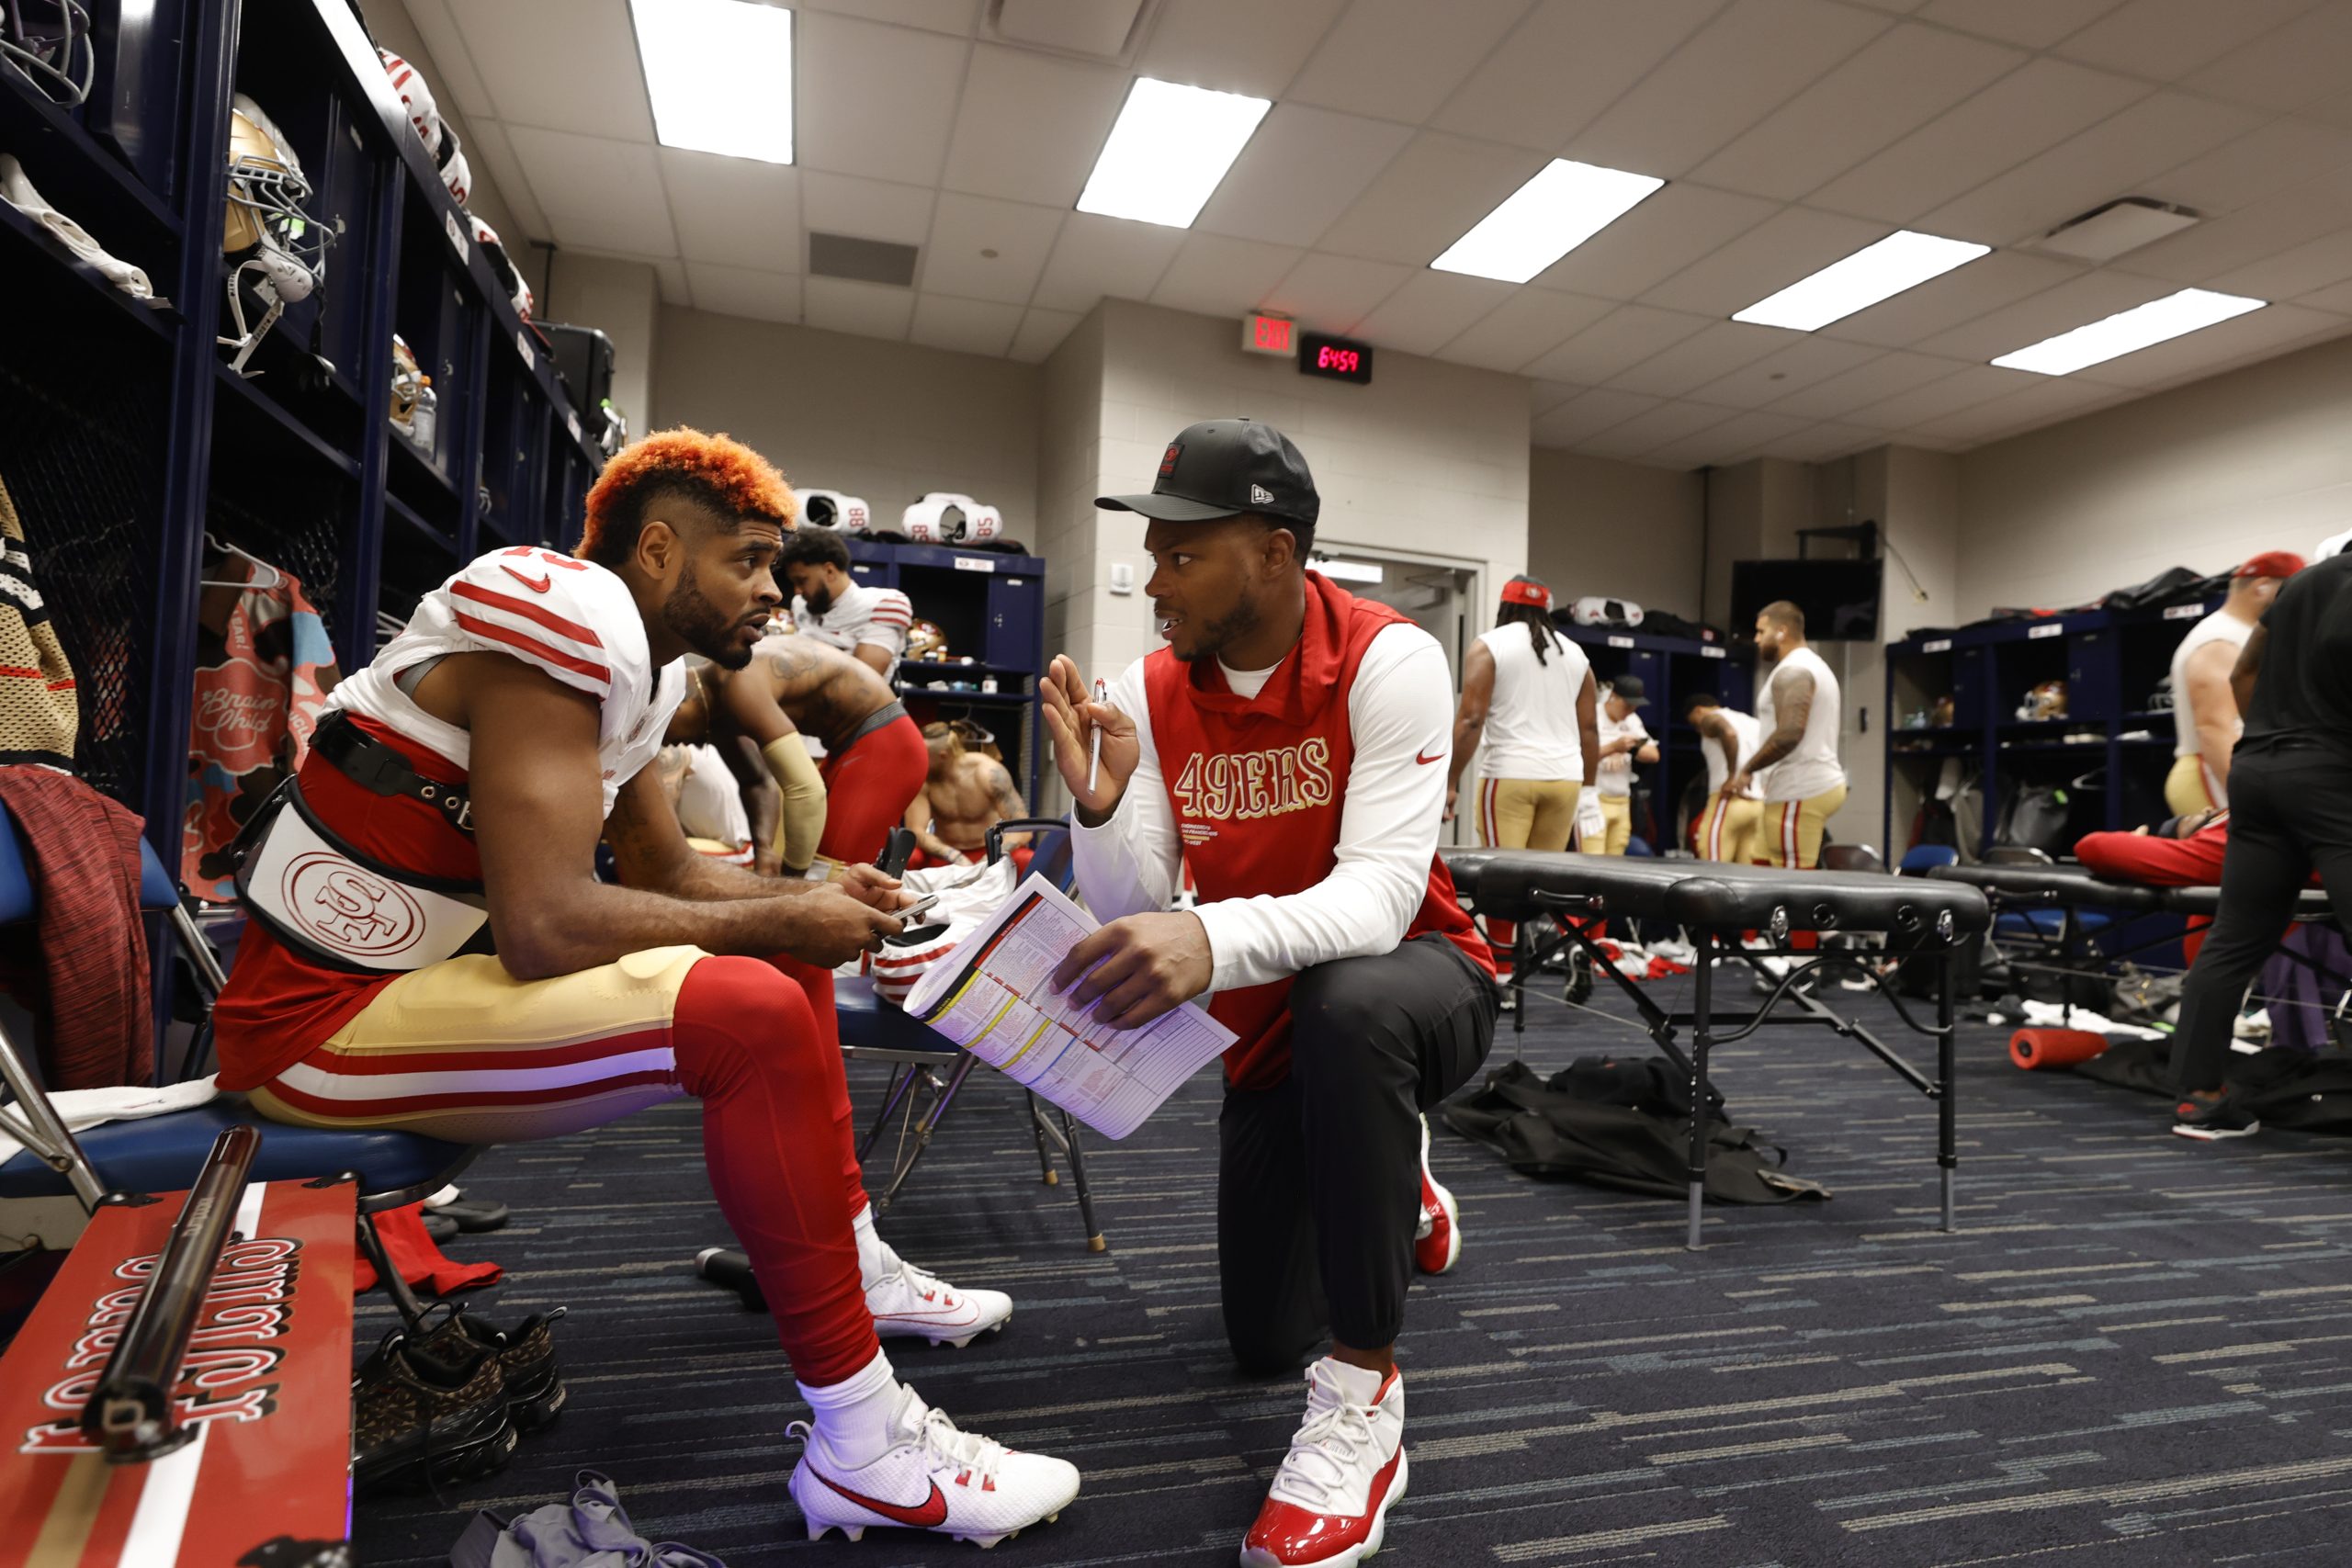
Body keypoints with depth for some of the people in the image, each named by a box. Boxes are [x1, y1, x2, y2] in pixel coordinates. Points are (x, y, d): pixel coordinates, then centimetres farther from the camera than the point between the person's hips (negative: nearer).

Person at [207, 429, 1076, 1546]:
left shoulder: (639, 660, 9)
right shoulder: (567, 615, -21)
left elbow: (667, 871, 17)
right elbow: (544, 925, -29)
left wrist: (808, 902, 0)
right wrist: (778, 920, -17)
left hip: (415, 972, 10)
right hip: (322, 1013, -10)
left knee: (777, 964, 12)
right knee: (752, 1019, -28)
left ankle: (851, 1264, 22)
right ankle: (860, 1448, -17)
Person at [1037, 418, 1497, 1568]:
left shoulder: (1389, 661, -22)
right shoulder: (1150, 692, -10)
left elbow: (1379, 896, -33)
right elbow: (1130, 920, -13)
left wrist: (1210, 941, -52)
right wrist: (1099, 806, -34)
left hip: (1415, 981, -4)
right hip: (1268, 1023, 5)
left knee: (1346, 1002, -43)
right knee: (1263, 1341, 10)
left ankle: (1364, 1400, -24)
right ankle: (1393, 1193, 42)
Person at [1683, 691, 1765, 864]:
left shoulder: (1711, 718, 2)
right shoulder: (1753, 723, 25)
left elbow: (1729, 733, -22)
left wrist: (1732, 776, -18)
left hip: (1728, 800, -8)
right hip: (1758, 804, 8)